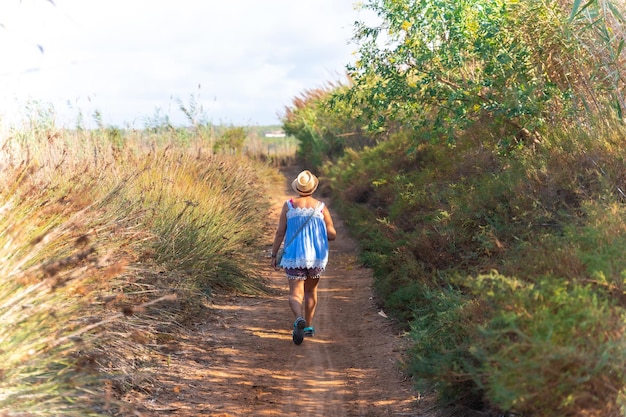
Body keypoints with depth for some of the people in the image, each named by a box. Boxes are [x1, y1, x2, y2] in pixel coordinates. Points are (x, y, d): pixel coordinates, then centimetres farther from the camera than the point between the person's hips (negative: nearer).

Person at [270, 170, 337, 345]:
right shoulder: (321, 207, -3)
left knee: (295, 293, -2)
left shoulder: (289, 205, -4)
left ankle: (299, 319, -31)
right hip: (317, 256, 2)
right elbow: (332, 235, -1)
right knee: (311, 291, 21)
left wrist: (274, 255, 5)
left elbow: (280, 233, -4)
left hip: (294, 256, -2)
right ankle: (308, 326, 28)